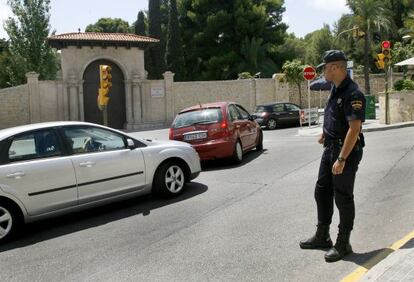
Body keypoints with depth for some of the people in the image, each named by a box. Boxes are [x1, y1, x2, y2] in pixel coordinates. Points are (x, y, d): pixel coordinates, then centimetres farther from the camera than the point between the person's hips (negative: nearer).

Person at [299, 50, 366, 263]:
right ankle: (322, 236, 29)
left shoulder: (353, 94, -21)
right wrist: (324, 134, 28)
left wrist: (342, 159, -27)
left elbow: (354, 129, -26)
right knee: (322, 191, 15)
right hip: (330, 148, 10)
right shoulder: (335, 89, 9)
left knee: (343, 197, 1)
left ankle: (343, 244, 16)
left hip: (346, 151, -10)